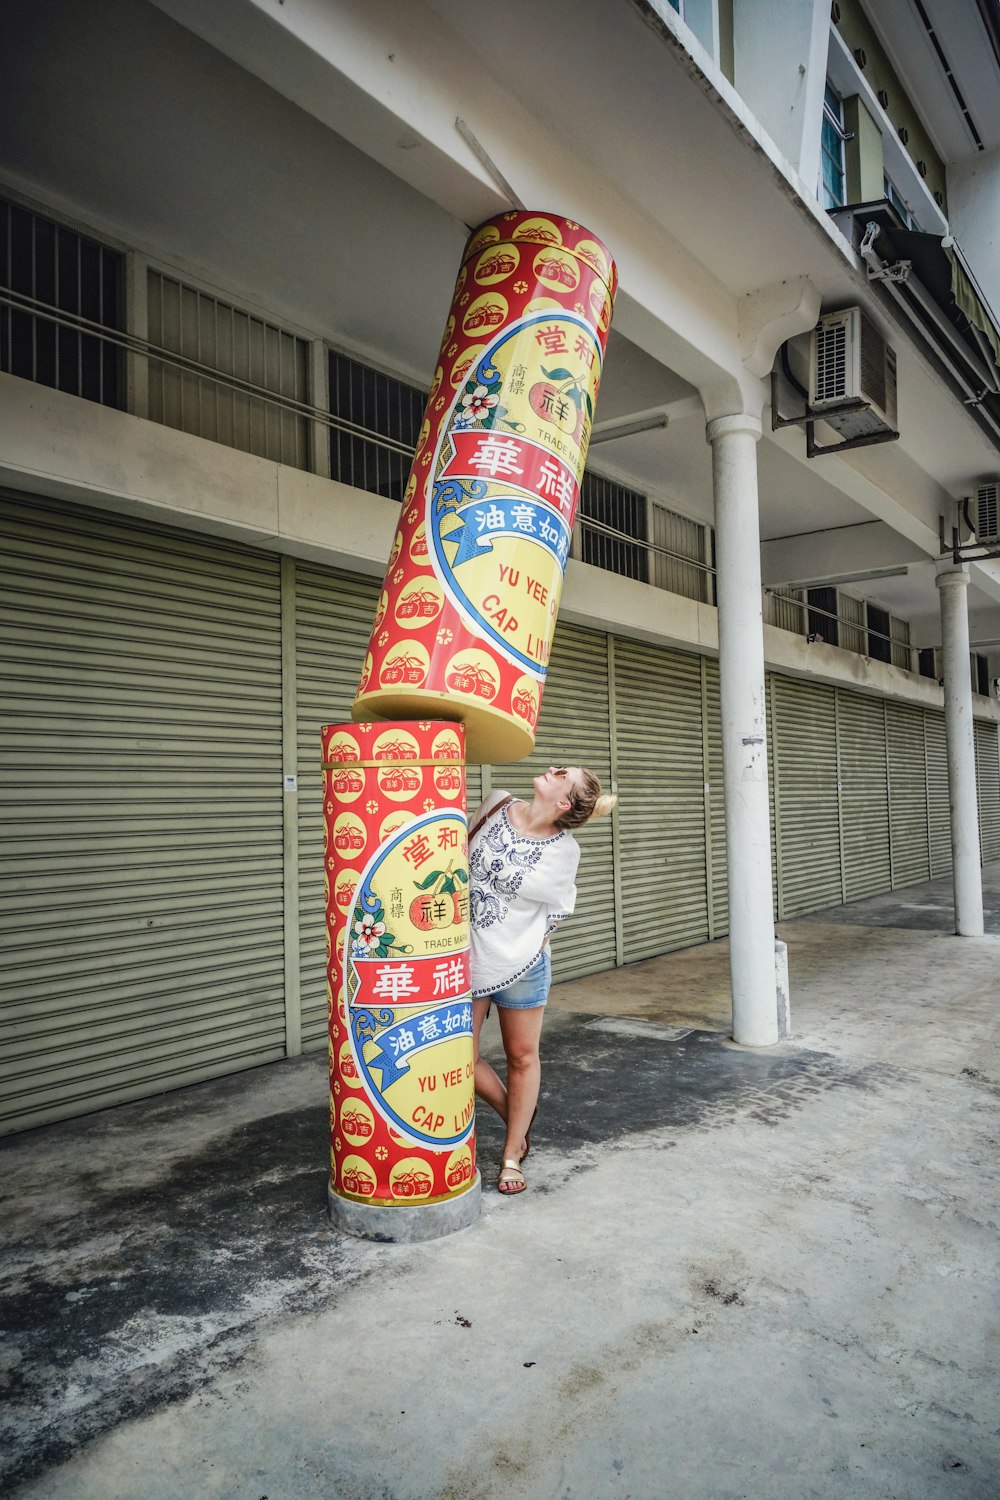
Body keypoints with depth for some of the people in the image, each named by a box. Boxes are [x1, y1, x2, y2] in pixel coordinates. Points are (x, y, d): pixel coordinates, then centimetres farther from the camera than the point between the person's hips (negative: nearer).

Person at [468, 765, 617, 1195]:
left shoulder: (564, 850, -14)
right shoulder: (496, 805, -7)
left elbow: (559, 909, 0)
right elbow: (460, 851, 11)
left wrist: (533, 944, -1)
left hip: (521, 965, -2)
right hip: (466, 957, 3)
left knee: (522, 1058, 12)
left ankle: (512, 1154, 32)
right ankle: (517, 1115, 33)